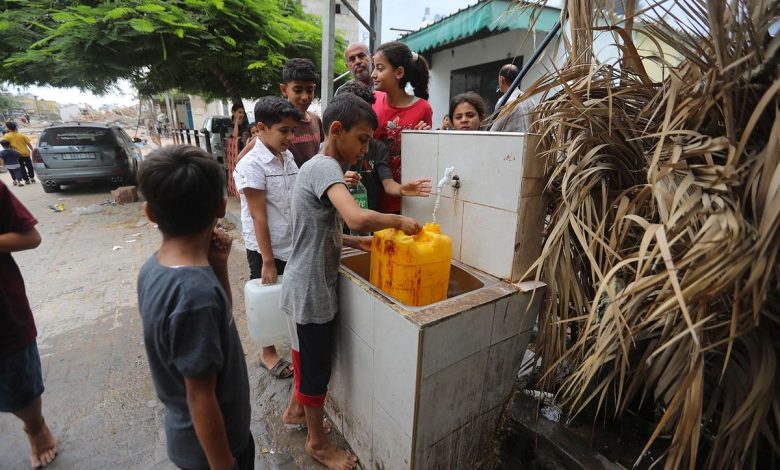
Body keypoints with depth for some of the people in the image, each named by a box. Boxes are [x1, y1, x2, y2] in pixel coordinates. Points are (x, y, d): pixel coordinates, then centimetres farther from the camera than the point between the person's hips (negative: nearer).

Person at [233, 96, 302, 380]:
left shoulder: (287, 157, 4)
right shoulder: (251, 165, -16)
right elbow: (258, 216, -18)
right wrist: (267, 261, -16)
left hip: (293, 245, 6)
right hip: (266, 249, -6)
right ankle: (268, 352, 34)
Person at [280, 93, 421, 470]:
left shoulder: (318, 166, 10)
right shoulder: (324, 167, -21)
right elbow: (357, 217, -40)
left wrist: (354, 242, 5)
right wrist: (399, 221, -22)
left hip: (311, 285, 9)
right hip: (310, 290, -9)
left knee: (308, 358, 26)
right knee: (317, 366, 10)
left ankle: (296, 409, 50)